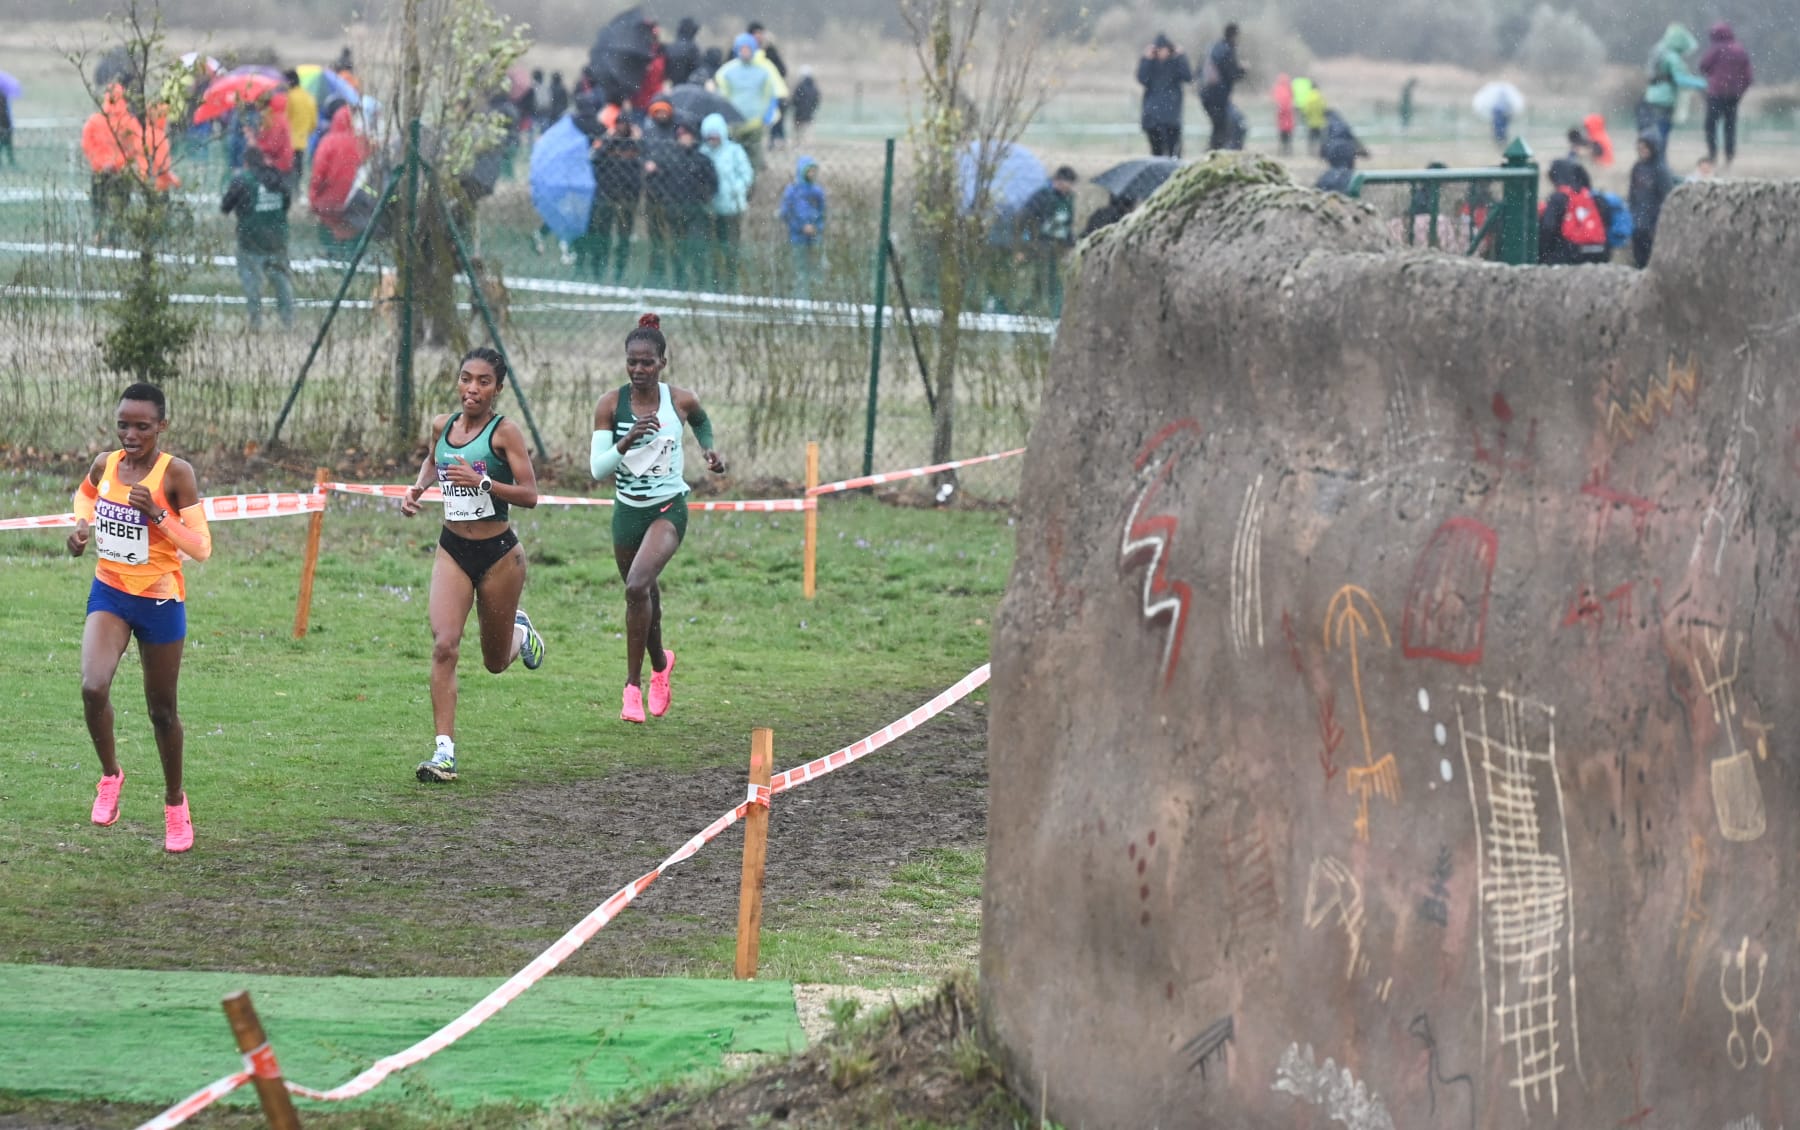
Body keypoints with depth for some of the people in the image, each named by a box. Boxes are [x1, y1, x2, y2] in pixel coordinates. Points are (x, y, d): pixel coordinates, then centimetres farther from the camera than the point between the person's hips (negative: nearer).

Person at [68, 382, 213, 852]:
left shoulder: (175, 474, -16)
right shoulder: (104, 465, -2)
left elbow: (201, 548, -19)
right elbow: (86, 492, 23)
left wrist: (158, 514, -31)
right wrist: (82, 524, 3)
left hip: (160, 601, -3)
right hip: (109, 592, 3)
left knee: (162, 710, 10)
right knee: (93, 687, -21)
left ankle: (175, 804, 32)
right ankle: (110, 775, 4)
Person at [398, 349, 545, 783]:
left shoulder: (504, 432, -11)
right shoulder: (442, 426, 3)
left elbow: (529, 494, -16)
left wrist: (482, 482, -28)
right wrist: (417, 489, 7)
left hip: (499, 554, -3)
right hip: (453, 551, 3)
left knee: (496, 661, 13)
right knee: (444, 645, -17)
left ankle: (520, 631, 50)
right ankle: (444, 751, -18)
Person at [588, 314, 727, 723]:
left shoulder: (681, 401, -8)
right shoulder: (611, 405, -9)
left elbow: (701, 421, 18)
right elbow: (597, 468, -15)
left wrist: (708, 448, 1)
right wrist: (628, 440, -29)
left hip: (668, 509, -3)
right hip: (627, 510, 3)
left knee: (637, 586, -24)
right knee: (643, 595, 18)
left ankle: (633, 684, -15)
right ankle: (660, 662, 50)